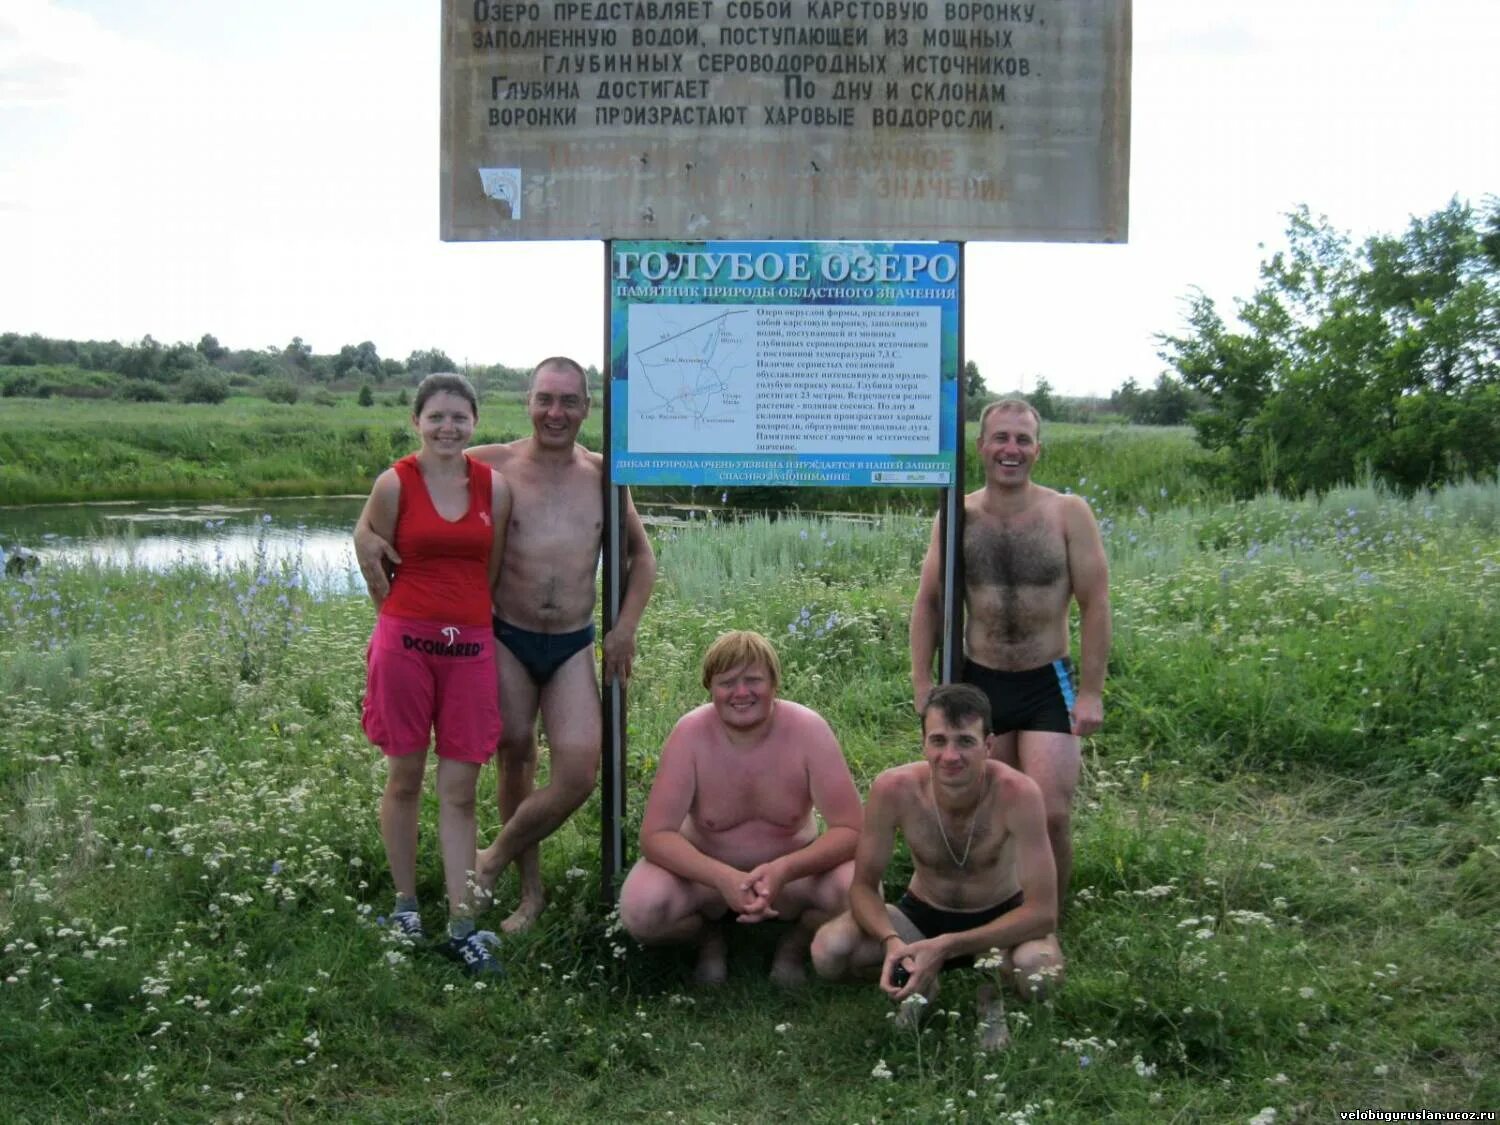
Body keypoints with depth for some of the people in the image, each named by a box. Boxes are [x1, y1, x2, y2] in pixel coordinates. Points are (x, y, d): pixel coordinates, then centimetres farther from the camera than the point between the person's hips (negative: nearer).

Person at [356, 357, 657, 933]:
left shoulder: (601, 474, 3)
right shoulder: (492, 465, -5)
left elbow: (640, 553, 15)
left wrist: (626, 626, 4)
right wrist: (368, 530, -20)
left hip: (574, 647, 2)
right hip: (507, 641, -1)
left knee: (578, 775, -9)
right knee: (515, 759, 10)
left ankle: (495, 858, 17)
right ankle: (530, 891, 29)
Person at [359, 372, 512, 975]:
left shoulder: (494, 486, 3)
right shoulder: (394, 484, -3)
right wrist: (408, 619, 11)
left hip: (470, 646, 2)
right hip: (405, 642, -2)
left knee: (460, 790, 3)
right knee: (404, 777, 9)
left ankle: (461, 925, 7)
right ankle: (405, 904, 25)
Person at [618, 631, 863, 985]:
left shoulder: (808, 730, -21)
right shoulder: (690, 733, -21)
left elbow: (850, 831, -22)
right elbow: (655, 835, -23)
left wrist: (783, 871, -41)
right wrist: (723, 878, -41)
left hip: (791, 869, 0)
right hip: (706, 869, 0)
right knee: (640, 909, -29)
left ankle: (794, 947, 6)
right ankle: (709, 938, 8)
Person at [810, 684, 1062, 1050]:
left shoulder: (1017, 794, -30)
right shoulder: (893, 789, -25)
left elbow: (1043, 911, -28)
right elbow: (863, 886, -12)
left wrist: (946, 947, -35)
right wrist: (891, 941, -34)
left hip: (999, 920, -2)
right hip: (922, 915, 2)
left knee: (1040, 969, -36)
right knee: (828, 951, -24)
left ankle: (992, 990, 3)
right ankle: (920, 984, 9)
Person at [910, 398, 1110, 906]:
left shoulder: (1068, 513, -7)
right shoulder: (958, 515, -1)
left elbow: (1095, 605, -5)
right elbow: (928, 602, 6)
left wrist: (1091, 691, -9)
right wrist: (922, 683, 1)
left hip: (1047, 685, -2)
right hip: (978, 682, 2)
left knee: (1051, 815, -8)